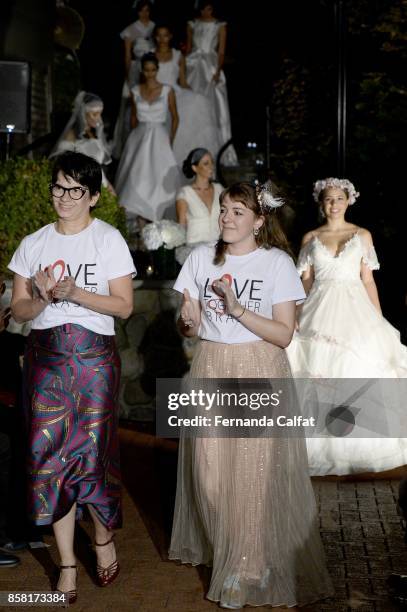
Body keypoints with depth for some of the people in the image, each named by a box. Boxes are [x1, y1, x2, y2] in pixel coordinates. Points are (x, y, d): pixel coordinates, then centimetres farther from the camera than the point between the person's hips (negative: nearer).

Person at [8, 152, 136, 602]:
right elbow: (19, 310, 7)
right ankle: (67, 563, 13)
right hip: (45, 356, 3)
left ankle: (104, 536, 27)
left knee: (92, 451, -2)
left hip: (93, 357, -3)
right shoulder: (33, 244, 8)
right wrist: (44, 298, -14)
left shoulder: (108, 239, -1)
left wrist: (75, 293, -17)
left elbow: (124, 306, -5)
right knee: (49, 453, 1)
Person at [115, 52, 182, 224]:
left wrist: (170, 141, 2)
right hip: (139, 137, 2)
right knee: (137, 176, -3)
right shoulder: (135, 91, 5)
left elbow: (175, 117, 5)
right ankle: (138, 215, 1)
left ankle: (154, 217, 3)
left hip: (159, 137, -2)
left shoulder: (167, 91, -1)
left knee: (159, 176, -5)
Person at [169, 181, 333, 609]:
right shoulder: (201, 257, 5)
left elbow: (284, 334, -9)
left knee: (255, 472, -3)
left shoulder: (277, 263, -5)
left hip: (259, 373, -3)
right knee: (210, 469, 5)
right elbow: (188, 327, 9)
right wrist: (189, 322, -14)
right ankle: (217, 548, 25)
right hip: (210, 369, 3)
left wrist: (238, 309, -19)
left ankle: (250, 567, 10)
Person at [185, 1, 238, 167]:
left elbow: (221, 51, -3)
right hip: (193, 66, 2)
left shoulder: (220, 26, 2)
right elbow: (188, 48, 14)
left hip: (212, 65, -2)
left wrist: (218, 71, -14)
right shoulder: (192, 24, 10)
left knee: (214, 106, -6)